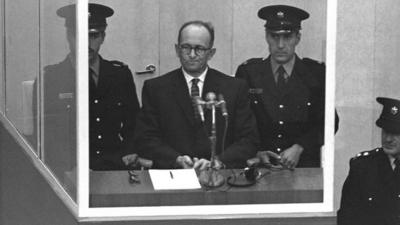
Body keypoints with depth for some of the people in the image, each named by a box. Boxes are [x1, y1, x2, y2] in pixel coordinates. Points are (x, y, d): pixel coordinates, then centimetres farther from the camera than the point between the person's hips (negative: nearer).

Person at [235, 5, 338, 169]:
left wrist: (298, 148, -8)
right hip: (258, 167, -1)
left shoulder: (316, 73, 7)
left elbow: (328, 122, 6)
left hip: (304, 164, 1)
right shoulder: (248, 72, 7)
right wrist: (257, 152, -9)